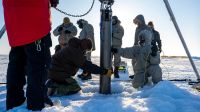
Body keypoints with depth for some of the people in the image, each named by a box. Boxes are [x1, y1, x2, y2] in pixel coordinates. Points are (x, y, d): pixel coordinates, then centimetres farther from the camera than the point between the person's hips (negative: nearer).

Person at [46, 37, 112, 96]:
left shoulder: (73, 48, 10)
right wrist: (104, 72, -26)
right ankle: (54, 90, -17)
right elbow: (86, 65, -27)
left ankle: (52, 83, 11)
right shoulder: (75, 52, -23)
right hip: (58, 74, -10)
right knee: (75, 88, -9)